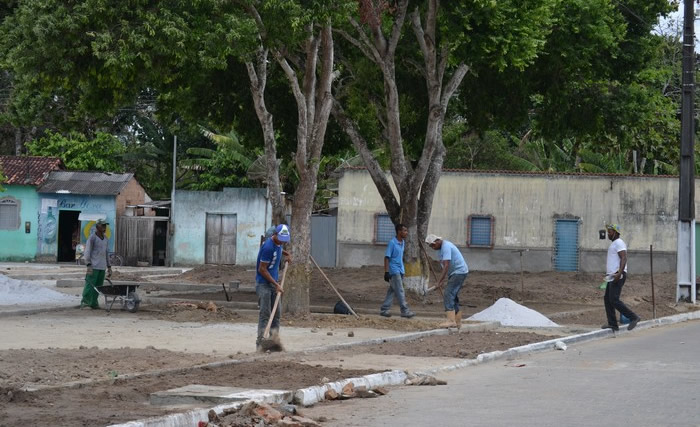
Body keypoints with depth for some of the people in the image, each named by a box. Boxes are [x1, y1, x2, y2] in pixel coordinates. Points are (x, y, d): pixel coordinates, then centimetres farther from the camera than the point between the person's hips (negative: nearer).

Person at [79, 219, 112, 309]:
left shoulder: (106, 239, 15)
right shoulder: (92, 238, -7)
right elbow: (87, 253, -11)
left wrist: (109, 268, 16)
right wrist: (89, 265, -21)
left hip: (102, 267, 7)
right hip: (93, 266, -7)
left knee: (99, 285, 4)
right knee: (90, 284, -9)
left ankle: (93, 303, 9)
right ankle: (84, 301, -3)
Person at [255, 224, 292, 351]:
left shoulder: (278, 243, 4)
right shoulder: (268, 247, -22)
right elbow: (262, 270, -19)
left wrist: (285, 253, 14)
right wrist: (276, 284, -18)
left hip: (273, 282, 9)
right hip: (263, 283, -9)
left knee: (276, 313, 8)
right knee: (265, 314, -11)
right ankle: (260, 344, -11)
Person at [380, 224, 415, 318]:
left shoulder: (403, 242, 11)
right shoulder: (392, 243, -13)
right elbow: (387, 257, -13)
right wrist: (386, 272, -18)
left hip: (400, 271, 8)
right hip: (394, 271, -8)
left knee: (392, 291, 9)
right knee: (400, 292, -9)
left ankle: (384, 309, 14)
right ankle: (405, 311, -10)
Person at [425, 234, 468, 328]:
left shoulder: (446, 246, -18)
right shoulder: (443, 246, 15)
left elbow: (446, 266, -25)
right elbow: (446, 266, 19)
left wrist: (439, 282, -24)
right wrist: (442, 281, 15)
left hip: (459, 273, -10)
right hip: (456, 273, 10)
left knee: (448, 296, -16)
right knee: (453, 297, 12)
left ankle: (451, 320, -23)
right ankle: (458, 322, 15)